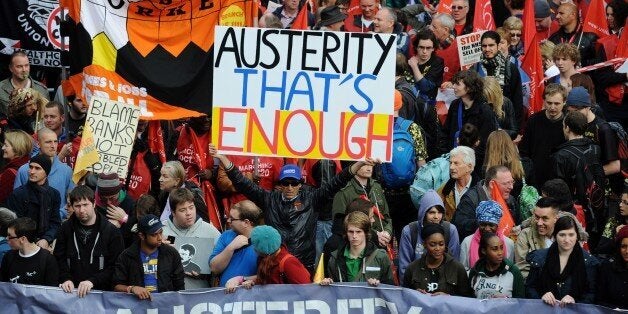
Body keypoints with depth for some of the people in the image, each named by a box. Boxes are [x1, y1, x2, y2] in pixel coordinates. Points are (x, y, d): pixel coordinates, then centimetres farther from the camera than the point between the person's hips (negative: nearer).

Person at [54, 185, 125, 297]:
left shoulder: (111, 231, 1)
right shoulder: (66, 228, 12)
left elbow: (115, 267, -3)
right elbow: (59, 259, 10)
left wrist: (92, 281, -15)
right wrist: (66, 279, -8)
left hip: (102, 290, -2)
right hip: (72, 291, 2)